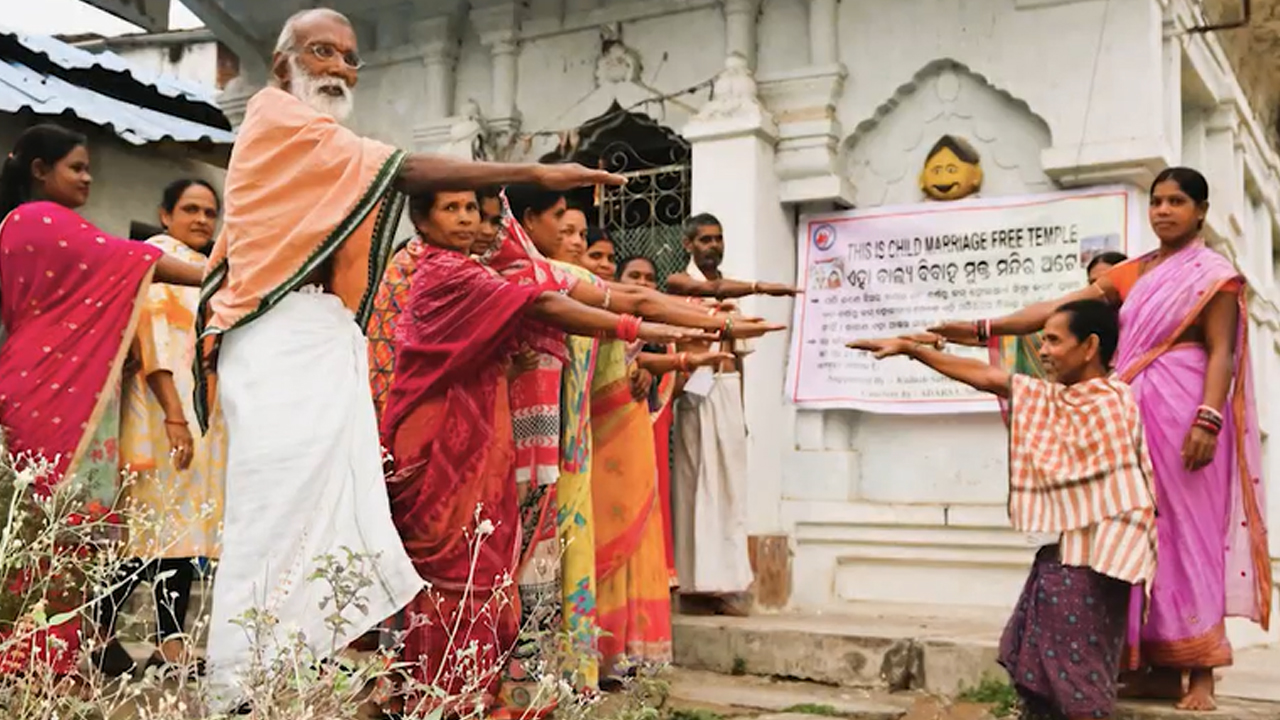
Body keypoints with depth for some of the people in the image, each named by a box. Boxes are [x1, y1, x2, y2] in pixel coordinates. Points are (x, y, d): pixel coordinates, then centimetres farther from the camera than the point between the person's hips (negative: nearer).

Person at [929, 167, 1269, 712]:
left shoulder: (1214, 274, 1)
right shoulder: (1131, 274, 16)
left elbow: (1220, 353, -8)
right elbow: (1056, 309, 9)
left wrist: (1207, 420, -21)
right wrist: (984, 329, 0)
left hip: (1184, 411, -6)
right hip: (1136, 411, 6)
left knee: (1188, 528, -6)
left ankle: (1200, 671, 0)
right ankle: (1162, 666, 10)